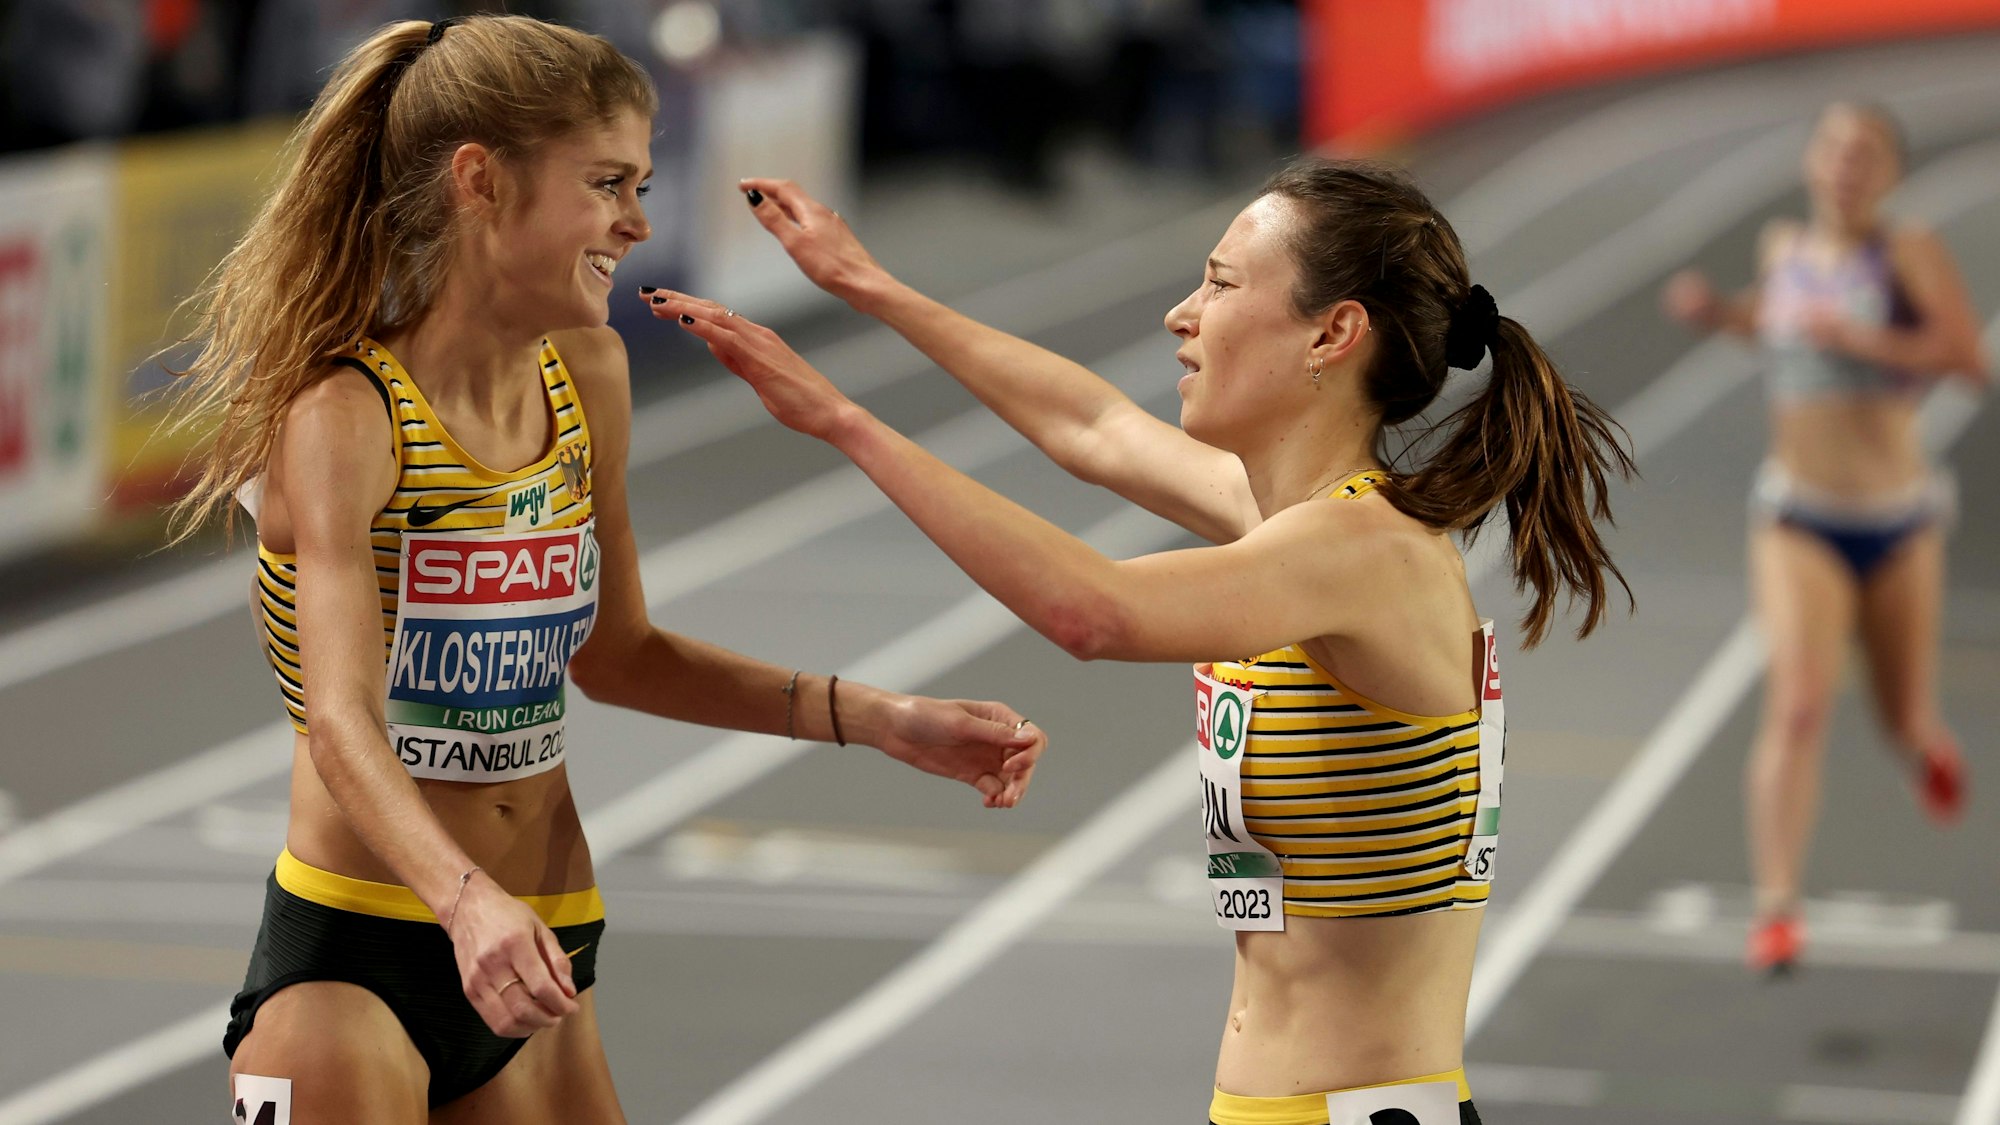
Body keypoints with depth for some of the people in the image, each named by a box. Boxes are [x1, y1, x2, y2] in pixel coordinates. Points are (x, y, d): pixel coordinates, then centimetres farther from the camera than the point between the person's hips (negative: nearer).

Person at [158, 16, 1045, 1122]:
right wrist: (472, 904, -47)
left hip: (531, 957, 7)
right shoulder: (347, 416, -16)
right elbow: (343, 725, -29)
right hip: (350, 957, -7)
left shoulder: (587, 378, 6)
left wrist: (877, 718, 13)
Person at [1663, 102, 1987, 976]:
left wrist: (1858, 340, -27)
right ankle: (1777, 910, -19)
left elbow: (1969, 355, -22)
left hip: (1898, 522, -1)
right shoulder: (1782, 249, 4)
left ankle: (1925, 743, 54)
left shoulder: (1911, 254, -9)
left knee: (1904, 721, 13)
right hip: (1798, 519, 1)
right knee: (1799, 706, -18)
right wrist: (1721, 313, 7)